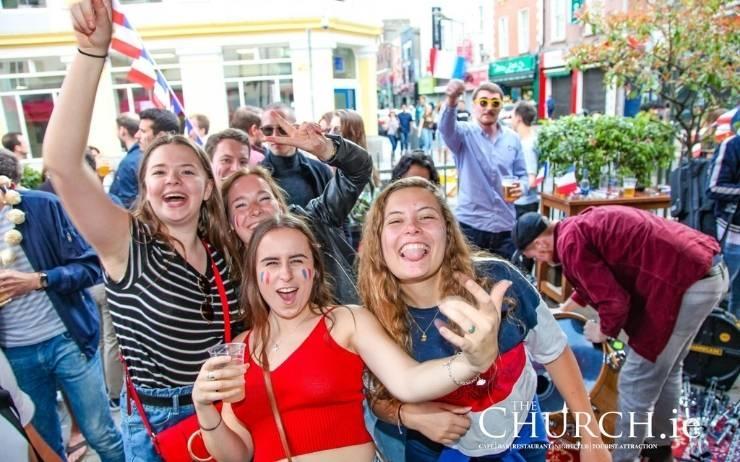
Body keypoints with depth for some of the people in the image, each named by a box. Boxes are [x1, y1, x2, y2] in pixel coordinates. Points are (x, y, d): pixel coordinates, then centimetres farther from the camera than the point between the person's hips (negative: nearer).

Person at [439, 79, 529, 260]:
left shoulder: (512, 138, 7)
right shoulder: (465, 133, -4)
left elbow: (522, 175, 12)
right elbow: (446, 128, -27)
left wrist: (522, 187, -12)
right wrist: (451, 102, -48)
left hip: (505, 226, 4)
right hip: (470, 225, -3)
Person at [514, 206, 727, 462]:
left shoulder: (570, 242, -13)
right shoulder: (583, 224, 16)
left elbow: (614, 303, -18)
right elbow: (601, 276, 34)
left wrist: (603, 331, 4)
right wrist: (565, 308, 43)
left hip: (685, 281, -10)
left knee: (635, 382, 2)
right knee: (666, 369, 26)